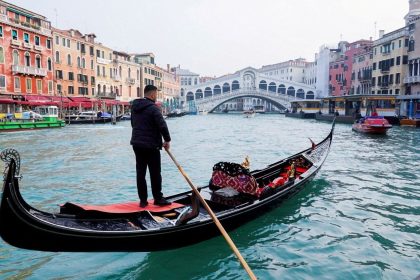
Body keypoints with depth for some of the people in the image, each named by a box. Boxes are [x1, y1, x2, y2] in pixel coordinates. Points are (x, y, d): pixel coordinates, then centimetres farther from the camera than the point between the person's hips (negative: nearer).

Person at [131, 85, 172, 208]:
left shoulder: (134, 106, 11)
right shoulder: (153, 108, -15)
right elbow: (162, 126, -19)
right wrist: (167, 140, -7)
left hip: (136, 143, 7)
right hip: (151, 145, -7)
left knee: (140, 172, 9)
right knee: (155, 173, 3)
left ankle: (143, 200, 14)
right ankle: (158, 199, 12)